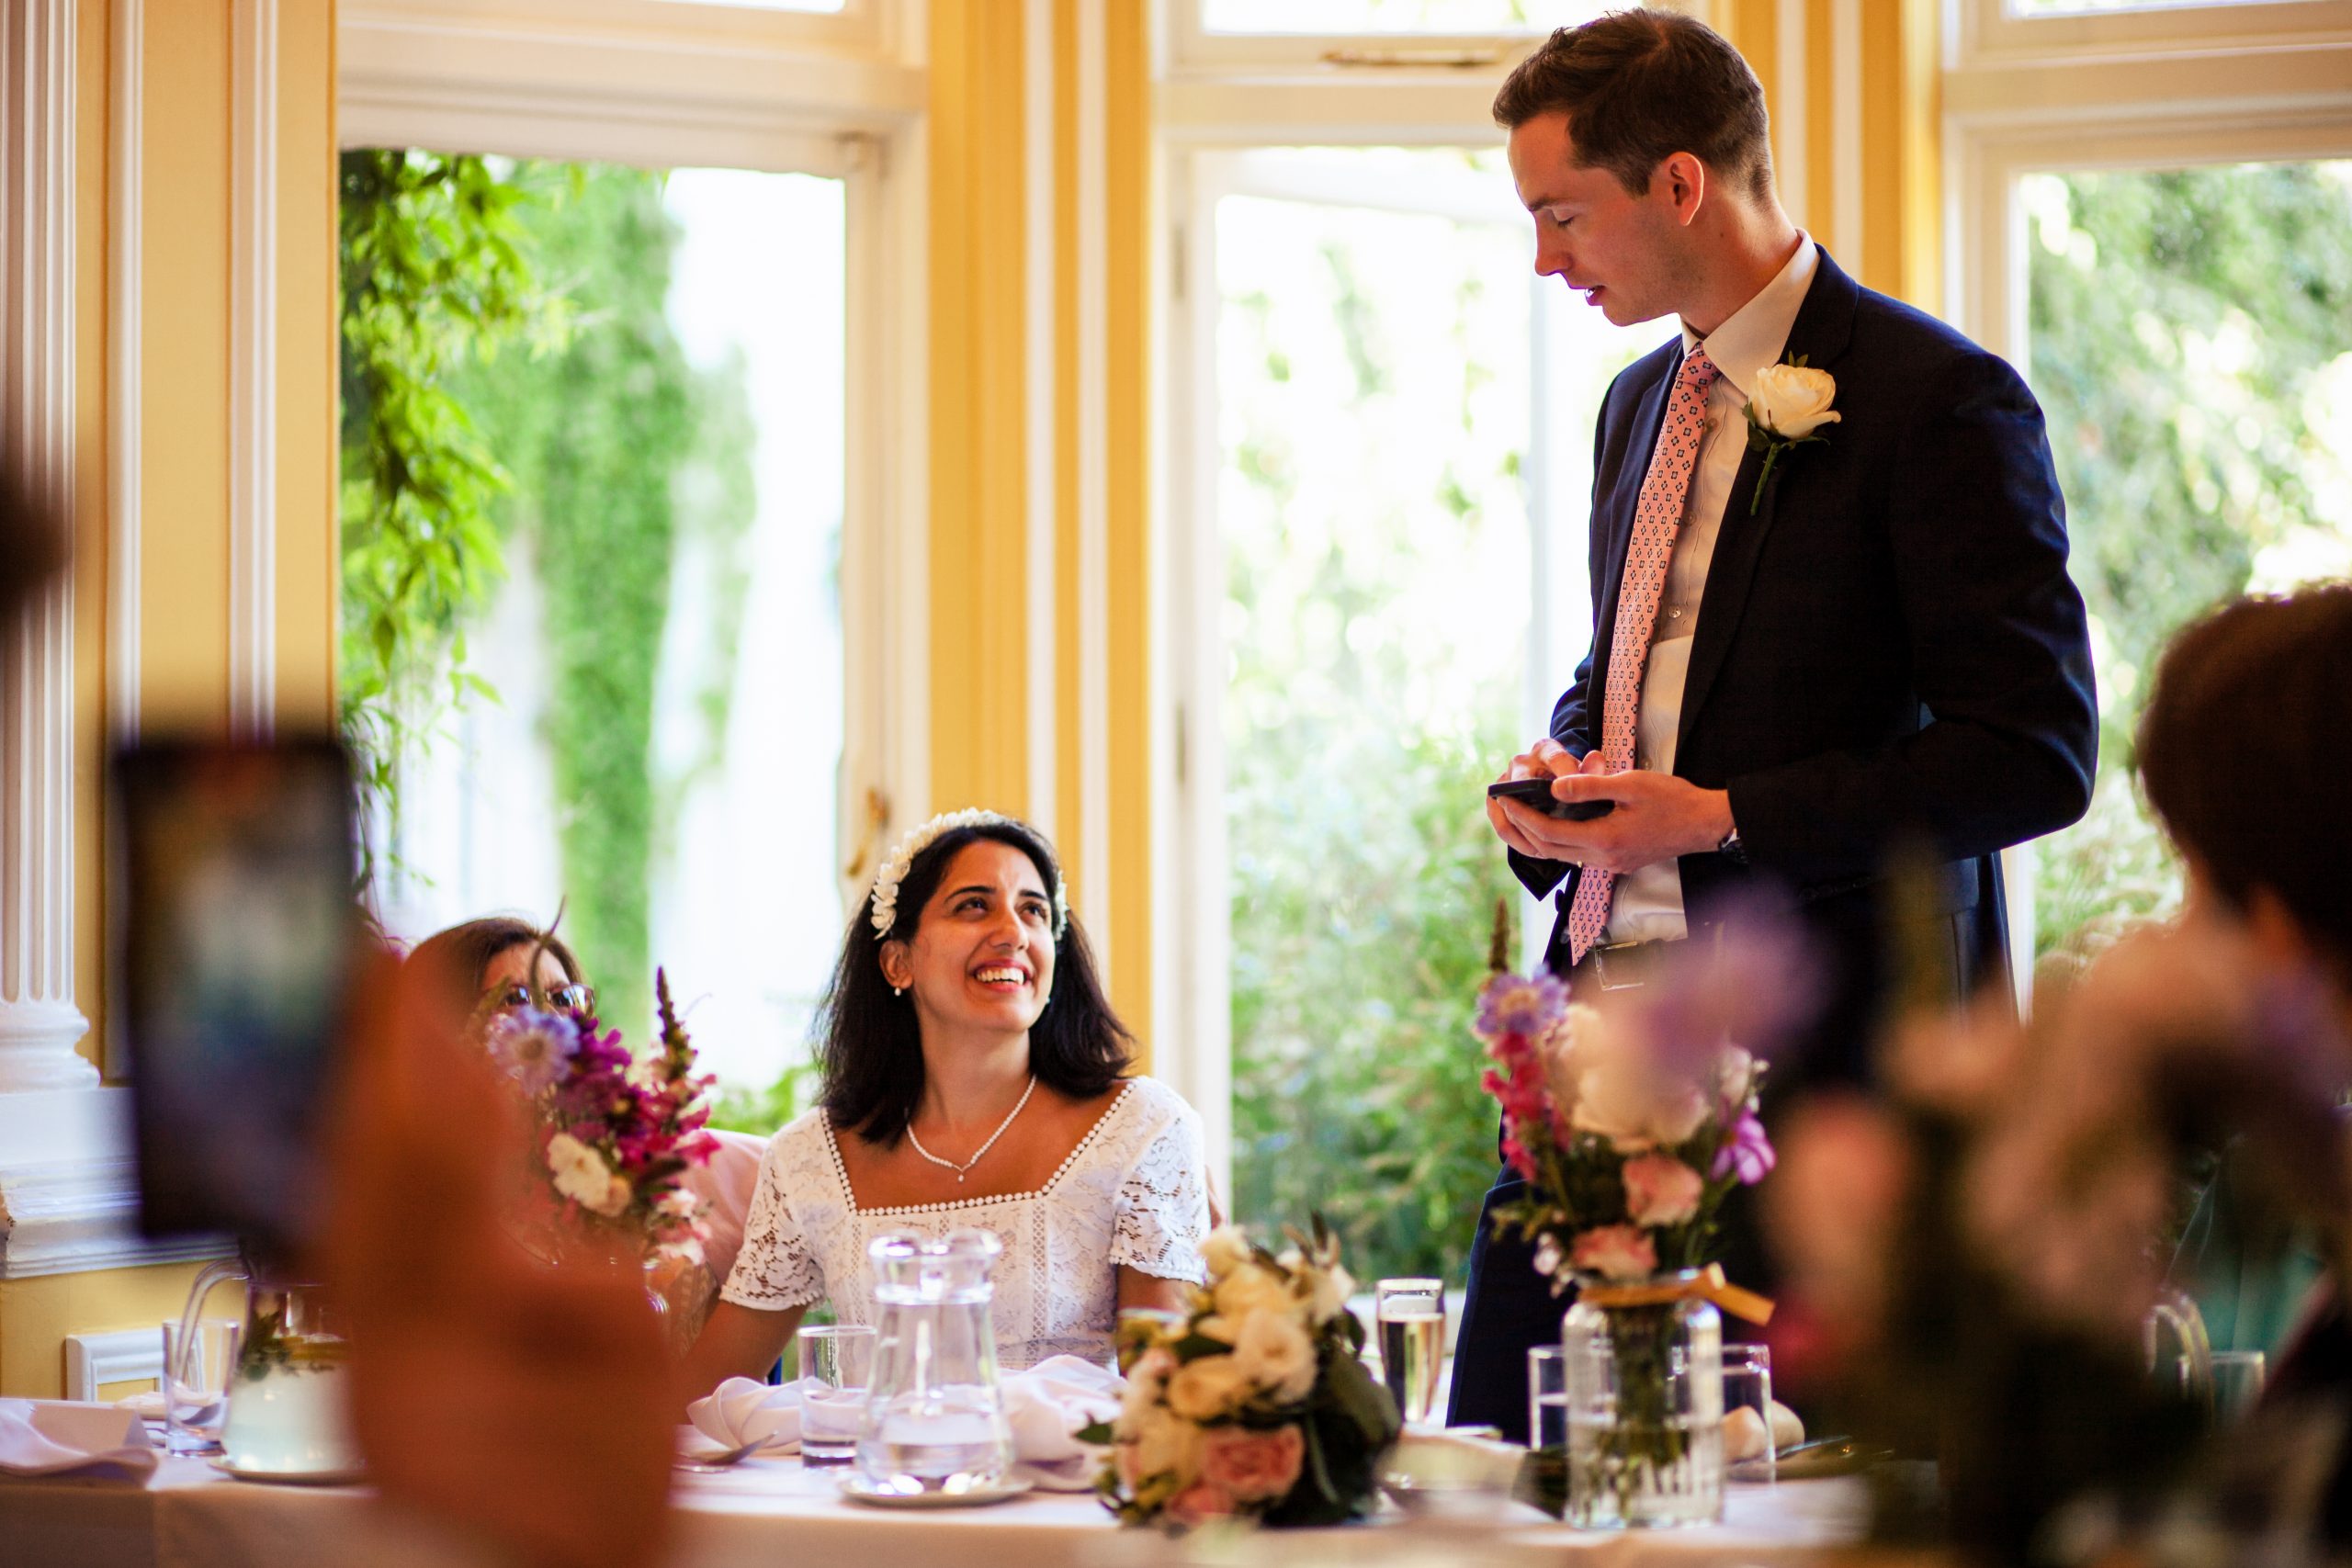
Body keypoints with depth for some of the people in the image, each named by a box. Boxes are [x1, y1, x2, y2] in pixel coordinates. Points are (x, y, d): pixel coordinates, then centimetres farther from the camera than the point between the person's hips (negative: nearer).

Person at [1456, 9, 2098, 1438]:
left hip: (1822, 1050, -7)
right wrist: (1561, 777, 7)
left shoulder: (1939, 400, -9)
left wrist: (1723, 816, -17)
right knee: (1492, 1444, 4)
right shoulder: (1641, 405, 17)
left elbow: (2037, 754, -14)